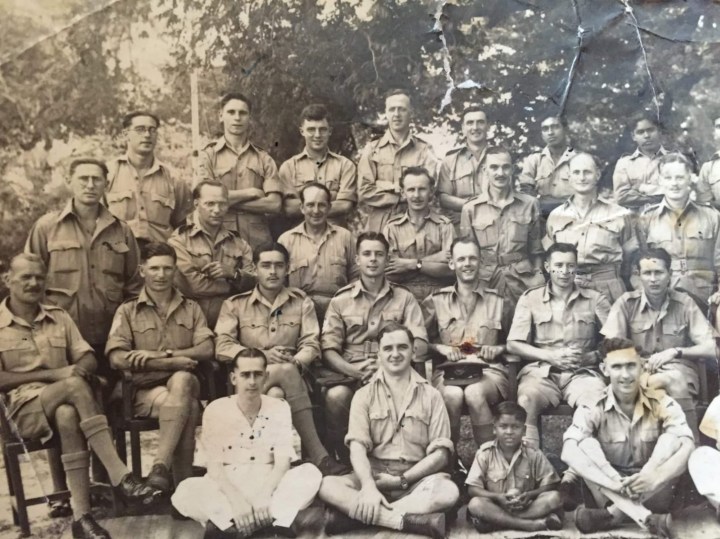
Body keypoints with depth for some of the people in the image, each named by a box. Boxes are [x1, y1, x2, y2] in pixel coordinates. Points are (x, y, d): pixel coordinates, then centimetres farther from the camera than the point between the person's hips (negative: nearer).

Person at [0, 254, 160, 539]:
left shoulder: (59, 317, 15)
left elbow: (89, 359, 11)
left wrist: (81, 369, -15)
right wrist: (54, 374, -14)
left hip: (63, 403, 3)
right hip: (24, 407, -3)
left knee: (68, 416, -36)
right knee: (75, 385, -34)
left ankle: (81, 516, -37)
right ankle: (119, 476, -37)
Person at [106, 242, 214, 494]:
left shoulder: (191, 309, 18)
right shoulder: (128, 311, 11)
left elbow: (207, 349, 2)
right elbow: (117, 358, -6)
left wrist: (161, 354, -12)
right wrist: (172, 362, -11)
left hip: (184, 382, 2)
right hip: (146, 390, -2)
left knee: (180, 380, -35)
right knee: (187, 406, -33)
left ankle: (161, 466, -35)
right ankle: (184, 483, -25)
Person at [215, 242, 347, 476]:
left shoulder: (301, 302, 15)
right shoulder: (235, 304, 11)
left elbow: (311, 344, 5)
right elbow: (222, 347, 0)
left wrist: (295, 362, -18)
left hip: (289, 372, 2)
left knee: (276, 394, -36)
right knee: (287, 372, -35)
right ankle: (318, 456, -36)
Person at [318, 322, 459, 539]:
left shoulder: (430, 395, 7)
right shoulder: (364, 395, 8)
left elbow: (441, 453, 0)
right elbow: (357, 446, -5)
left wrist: (402, 480, -12)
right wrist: (368, 486, -25)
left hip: (417, 479, 0)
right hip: (373, 475, 0)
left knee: (449, 491, -33)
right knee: (327, 485, -28)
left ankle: (355, 514, -31)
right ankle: (415, 519, -34)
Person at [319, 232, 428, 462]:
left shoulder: (404, 298, 12)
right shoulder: (340, 300, 12)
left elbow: (420, 344, 2)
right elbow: (328, 349, 4)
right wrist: (354, 370, -16)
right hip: (348, 372, 0)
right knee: (335, 396, -33)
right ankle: (345, 459, -11)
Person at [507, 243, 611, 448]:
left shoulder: (595, 300, 14)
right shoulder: (530, 299, 12)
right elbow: (513, 344, 5)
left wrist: (589, 357, -11)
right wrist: (550, 356, -7)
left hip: (583, 372, 1)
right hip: (542, 371, 0)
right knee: (526, 400, -35)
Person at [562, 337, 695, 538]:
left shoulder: (662, 403, -6)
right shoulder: (593, 408, -11)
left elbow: (687, 447, -22)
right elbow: (569, 451, -28)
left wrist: (653, 478, -39)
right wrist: (615, 482, -41)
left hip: (652, 494, 1)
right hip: (612, 493, 0)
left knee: (673, 440, -24)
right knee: (584, 446, -25)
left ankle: (613, 514, -27)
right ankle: (646, 518, -35)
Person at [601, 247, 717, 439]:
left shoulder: (685, 303, 1)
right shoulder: (626, 302, 1)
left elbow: (712, 347, -3)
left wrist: (676, 352, -18)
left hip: (677, 368, 0)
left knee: (676, 382, -35)